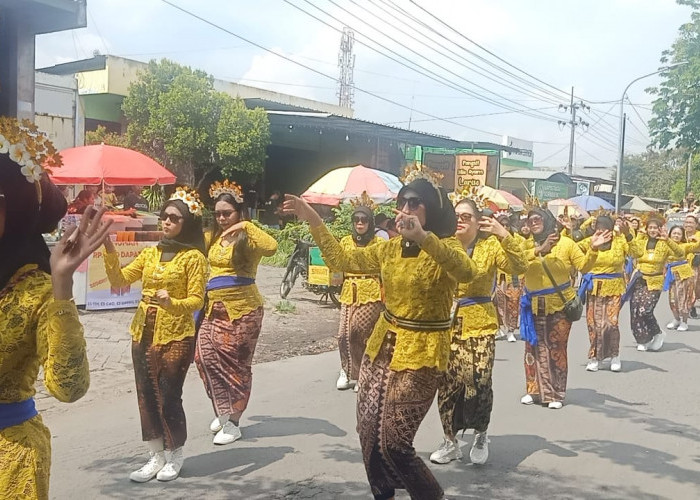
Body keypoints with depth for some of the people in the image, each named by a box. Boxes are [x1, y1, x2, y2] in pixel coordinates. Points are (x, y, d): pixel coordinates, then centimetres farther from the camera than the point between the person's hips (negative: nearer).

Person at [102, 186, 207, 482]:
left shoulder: (193, 256, -7)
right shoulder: (150, 253, 10)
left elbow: (196, 300, -11)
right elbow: (119, 280, 3)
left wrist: (172, 303, -29)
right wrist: (110, 251, -11)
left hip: (175, 336, -6)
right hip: (143, 334, 6)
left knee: (169, 398, -2)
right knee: (147, 397, 9)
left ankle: (174, 457, 17)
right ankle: (156, 457, 22)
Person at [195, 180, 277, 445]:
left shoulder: (247, 239, -11)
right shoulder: (212, 237, 10)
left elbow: (271, 247, -30)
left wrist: (246, 225, -27)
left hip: (242, 309, -6)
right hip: (214, 308, 6)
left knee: (234, 362, 1)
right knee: (205, 356, 2)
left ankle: (233, 423, 12)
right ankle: (222, 411, 22)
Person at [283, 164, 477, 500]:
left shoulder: (445, 247, -11)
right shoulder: (391, 247, 7)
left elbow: (467, 272, -34)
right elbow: (342, 260, 10)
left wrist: (423, 237, -46)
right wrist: (314, 221, 2)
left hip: (421, 355, -6)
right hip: (382, 346, 7)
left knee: (394, 445, -5)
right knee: (368, 435, 10)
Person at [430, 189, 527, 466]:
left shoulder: (491, 245, -2)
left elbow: (520, 267, -14)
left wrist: (504, 236, -25)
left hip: (479, 324, -2)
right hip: (447, 323, 2)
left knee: (478, 383, -10)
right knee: (447, 384, 4)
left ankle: (481, 436, 18)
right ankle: (450, 442, 22)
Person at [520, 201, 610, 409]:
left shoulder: (565, 243, -1)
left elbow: (584, 266, -3)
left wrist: (593, 249, -19)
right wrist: (540, 250, -28)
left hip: (559, 304, -2)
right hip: (533, 305, 2)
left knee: (556, 348, 2)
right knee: (534, 347, 7)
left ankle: (556, 394, 10)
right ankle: (535, 390, 18)